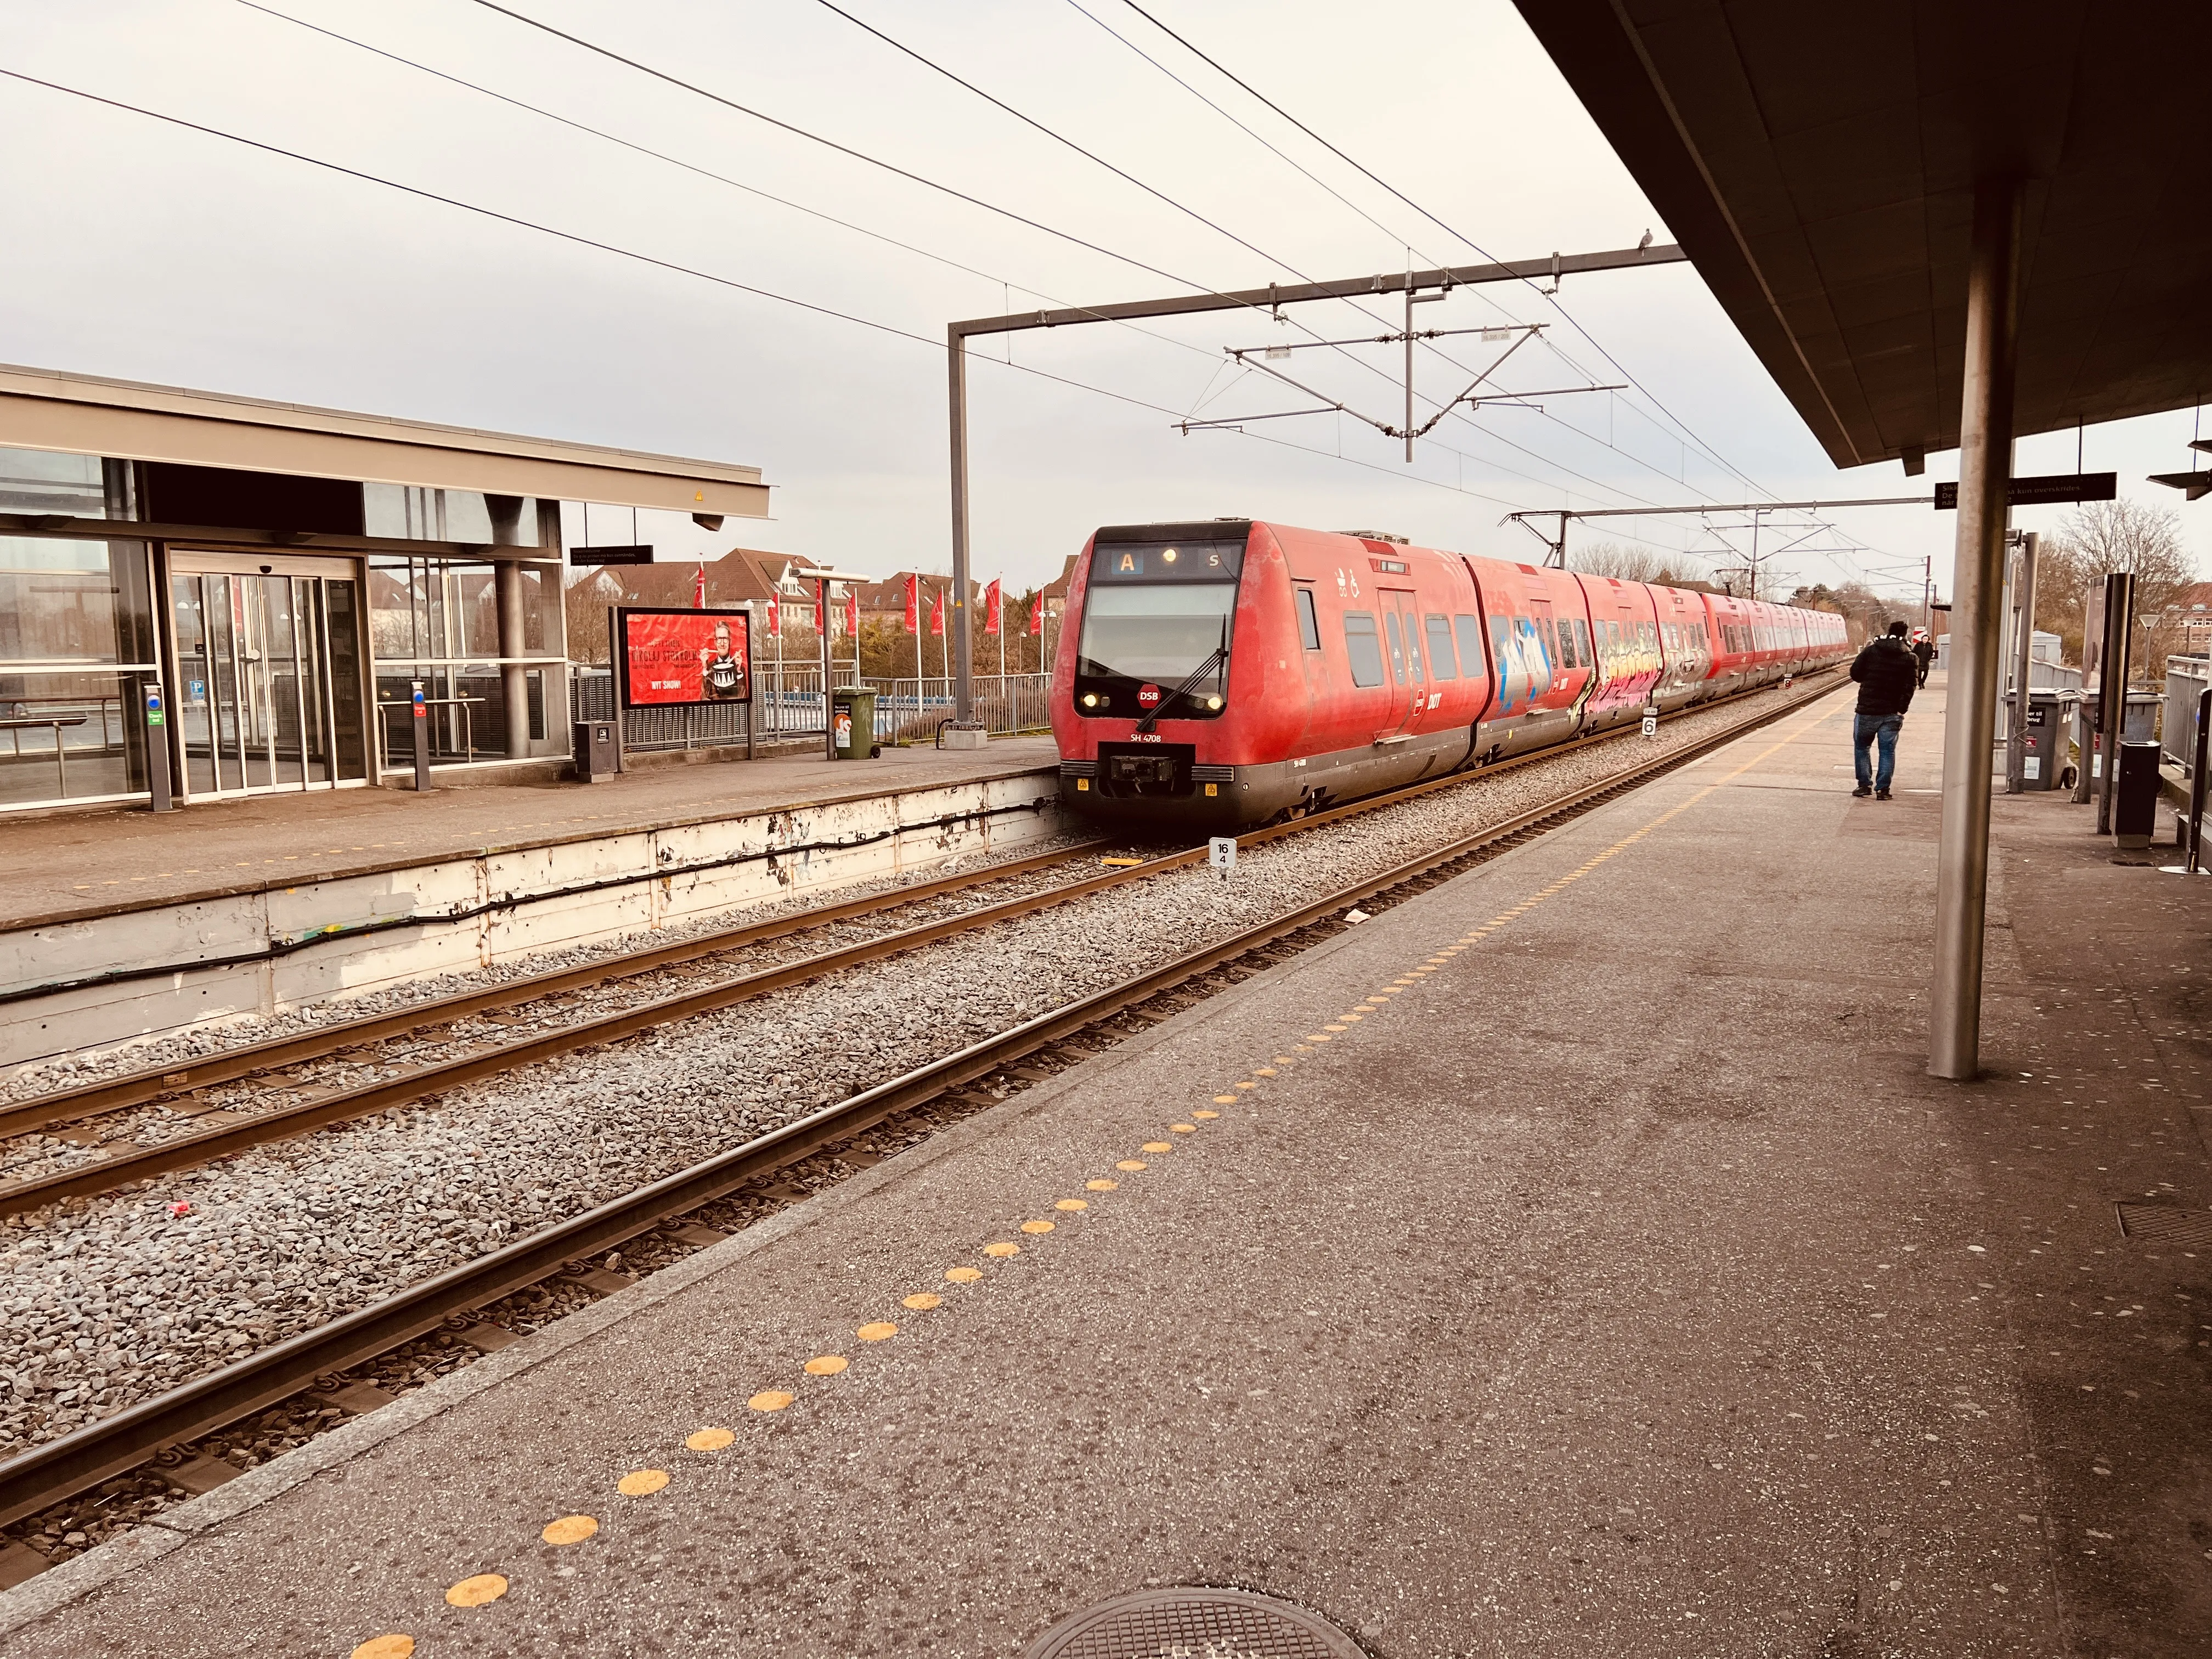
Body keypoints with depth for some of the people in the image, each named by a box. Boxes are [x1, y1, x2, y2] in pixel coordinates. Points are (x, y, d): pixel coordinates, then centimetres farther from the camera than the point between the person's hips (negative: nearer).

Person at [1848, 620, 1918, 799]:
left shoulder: (1870, 651, -2)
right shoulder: (1910, 658, 0)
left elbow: (1855, 674, 5)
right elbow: (1910, 687, -7)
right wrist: (1901, 710, -5)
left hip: (1867, 710, -1)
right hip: (1892, 714, 1)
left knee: (1861, 748, 14)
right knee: (1888, 751, 7)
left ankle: (1865, 785, 11)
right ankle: (1882, 789, 5)